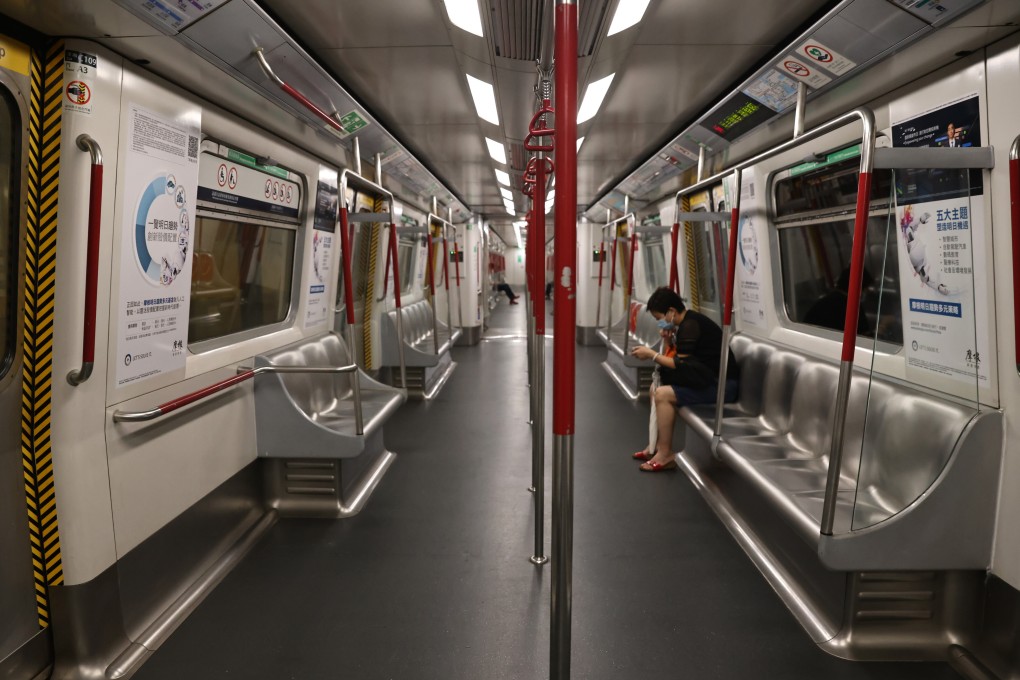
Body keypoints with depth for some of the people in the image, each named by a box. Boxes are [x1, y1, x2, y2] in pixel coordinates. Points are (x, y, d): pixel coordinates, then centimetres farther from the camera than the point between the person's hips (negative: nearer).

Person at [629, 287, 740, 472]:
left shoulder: (690, 325, -18)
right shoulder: (688, 322, 12)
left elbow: (680, 365, -19)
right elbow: (682, 361, 12)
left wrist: (651, 354, -10)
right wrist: (672, 338, -1)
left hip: (722, 385, -10)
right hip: (710, 378, 10)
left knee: (663, 395, -19)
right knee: (657, 388, 9)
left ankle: (666, 455, -11)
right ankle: (657, 446, 11)